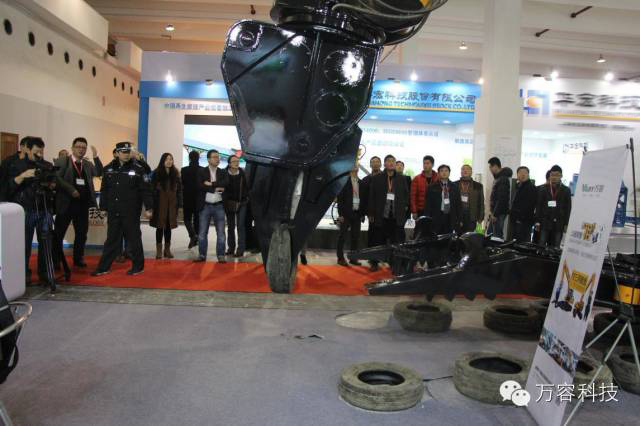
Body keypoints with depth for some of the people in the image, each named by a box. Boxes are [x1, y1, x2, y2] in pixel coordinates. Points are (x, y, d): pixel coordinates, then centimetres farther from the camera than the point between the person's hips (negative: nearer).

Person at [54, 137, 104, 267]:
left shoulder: (88, 164, 12)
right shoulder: (62, 162, 0)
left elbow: (99, 173, -4)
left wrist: (95, 157, -13)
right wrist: (70, 190, -17)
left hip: (83, 204, 4)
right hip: (66, 203, -4)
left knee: (81, 233, 10)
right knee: (59, 233, 4)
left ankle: (78, 258, 22)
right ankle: (55, 260, 16)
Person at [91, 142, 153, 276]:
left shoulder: (138, 169, -5)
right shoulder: (109, 169, 8)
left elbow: (145, 190, -7)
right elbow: (104, 190, 12)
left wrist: (149, 208, -11)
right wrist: (103, 208, 11)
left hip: (131, 212, -4)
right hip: (113, 212, 4)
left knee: (133, 239, 5)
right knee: (111, 239, 11)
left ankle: (138, 266, 17)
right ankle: (103, 267, 18)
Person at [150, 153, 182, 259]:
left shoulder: (175, 173, 8)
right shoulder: (156, 173, -1)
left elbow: (179, 189, 8)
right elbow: (152, 188, -4)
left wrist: (179, 202, 2)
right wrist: (153, 203, -10)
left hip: (172, 203, 3)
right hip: (160, 203, -3)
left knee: (169, 226, 7)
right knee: (160, 226, 0)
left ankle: (167, 249, 15)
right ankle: (159, 250, 6)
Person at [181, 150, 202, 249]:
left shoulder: (184, 170, -9)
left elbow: (182, 184, -5)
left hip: (188, 198, -2)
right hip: (200, 199, 2)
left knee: (187, 218, 10)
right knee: (197, 218, 13)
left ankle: (193, 235, -14)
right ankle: (195, 239, 17)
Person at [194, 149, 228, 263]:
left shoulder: (223, 172, 8)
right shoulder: (202, 172, 3)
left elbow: (225, 183, -12)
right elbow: (201, 186, -12)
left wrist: (211, 184, -16)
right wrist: (216, 188, -13)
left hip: (219, 206, 1)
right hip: (205, 206, -1)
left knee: (220, 232, 1)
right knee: (202, 232, 4)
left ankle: (221, 255, 8)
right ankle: (202, 255, 13)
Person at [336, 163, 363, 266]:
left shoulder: (360, 182, 11)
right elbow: (340, 198, -6)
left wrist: (362, 213, 8)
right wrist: (340, 214, -11)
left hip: (357, 213, 5)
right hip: (346, 213, -5)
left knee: (355, 237, 7)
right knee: (342, 236, 1)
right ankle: (340, 258, 8)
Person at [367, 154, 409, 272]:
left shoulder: (402, 179, 11)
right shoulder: (377, 178, 6)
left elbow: (406, 195, 16)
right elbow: (372, 196, 4)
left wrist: (404, 207, 4)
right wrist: (371, 213, 0)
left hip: (397, 216, 1)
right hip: (381, 215, -1)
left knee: (396, 241, 0)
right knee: (379, 240, 4)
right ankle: (375, 263, 14)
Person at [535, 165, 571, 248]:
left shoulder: (566, 190, 4)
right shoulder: (543, 189, 7)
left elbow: (568, 208, 3)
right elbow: (539, 206, 5)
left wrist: (566, 224, -2)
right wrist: (537, 221, -1)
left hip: (558, 225, -1)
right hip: (544, 223, 1)